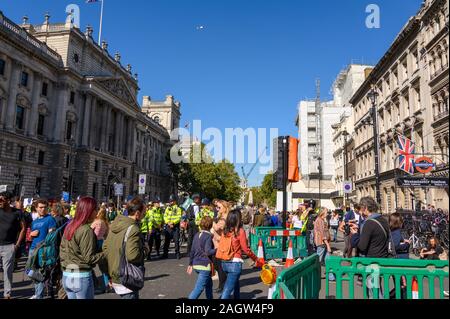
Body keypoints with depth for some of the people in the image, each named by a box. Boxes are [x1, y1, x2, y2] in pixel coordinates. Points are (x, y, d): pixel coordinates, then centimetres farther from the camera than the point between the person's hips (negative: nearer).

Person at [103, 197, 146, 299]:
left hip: (115, 277, 9)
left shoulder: (115, 225, 6)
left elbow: (105, 247, 13)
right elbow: (132, 256, -28)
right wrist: (143, 252, -9)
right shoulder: (133, 229, -21)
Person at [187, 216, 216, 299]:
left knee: (209, 284, 24)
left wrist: (190, 264, 17)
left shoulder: (197, 235, 8)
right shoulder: (209, 236, -13)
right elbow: (208, 252, -22)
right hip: (205, 265, -8)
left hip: (196, 264, 8)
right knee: (199, 288, -4)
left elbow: (192, 251, 10)